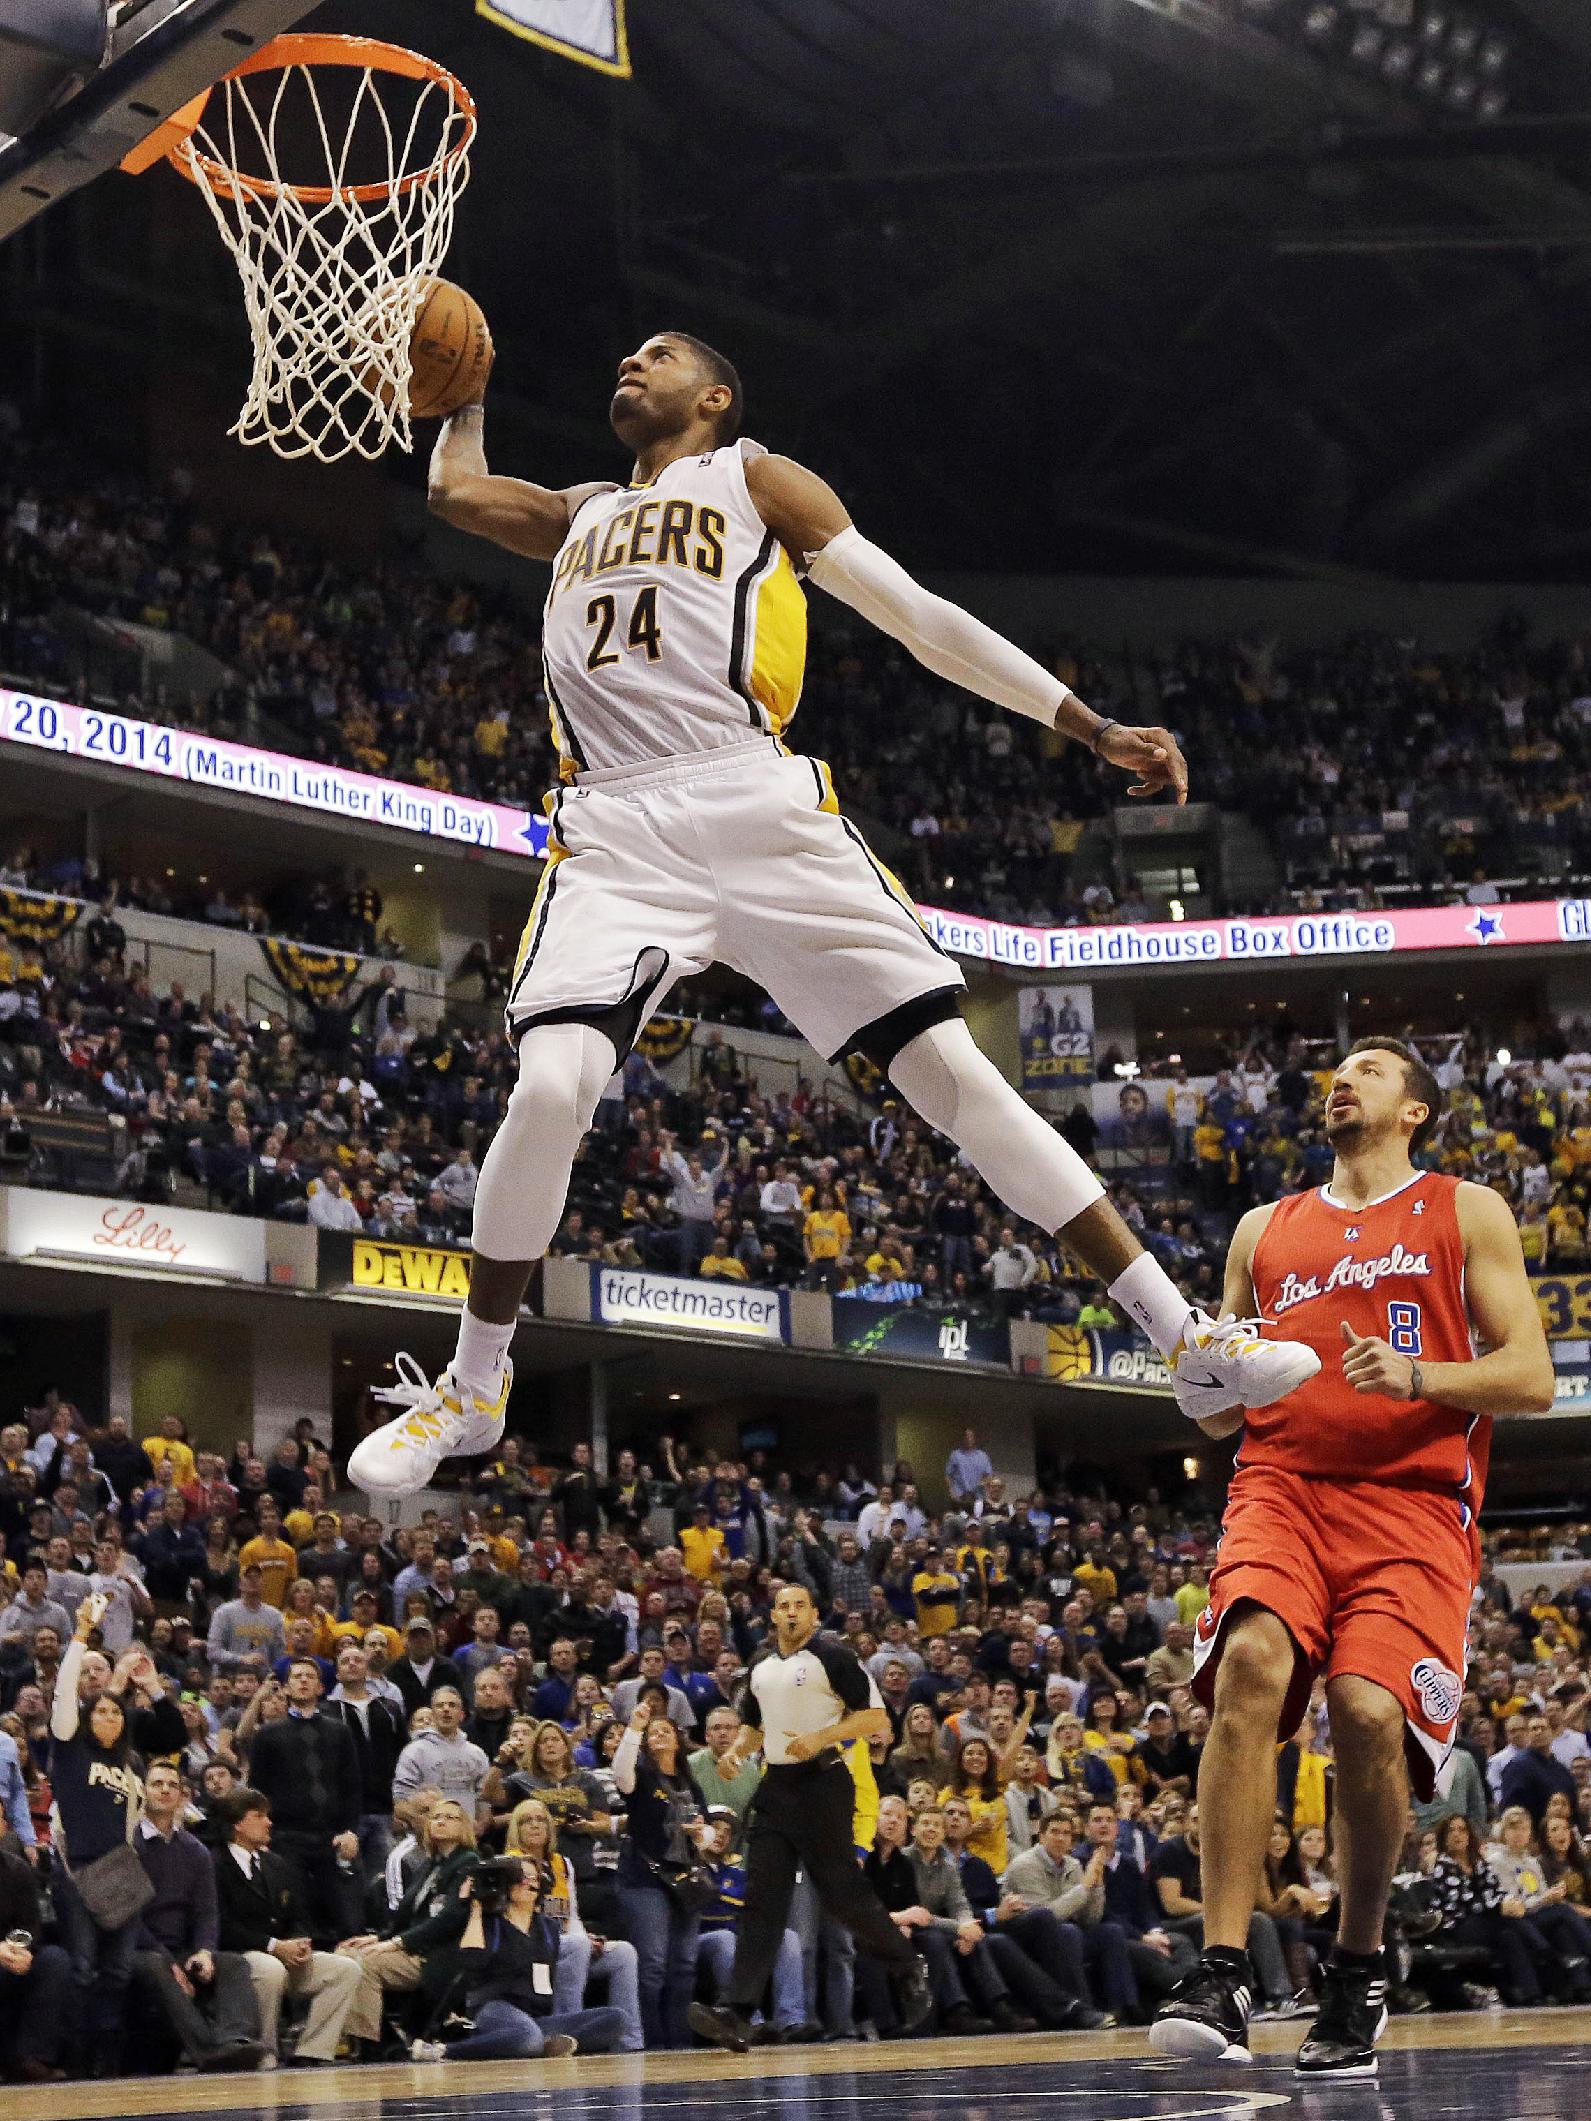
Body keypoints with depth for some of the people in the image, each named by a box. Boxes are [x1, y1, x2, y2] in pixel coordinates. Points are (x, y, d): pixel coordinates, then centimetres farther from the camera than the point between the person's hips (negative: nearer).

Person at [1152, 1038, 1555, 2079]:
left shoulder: (1467, 1212, 14)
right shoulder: (1264, 1230, 24)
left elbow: (1532, 1377, 5)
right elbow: (1221, 1416, 27)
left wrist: (1415, 1376, -13)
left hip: (1412, 1501, -2)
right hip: (1282, 1485, 2)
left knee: (1370, 1710, -23)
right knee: (1252, 1662, -27)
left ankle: (1360, 1964, 2)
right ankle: (1224, 1973, -30)